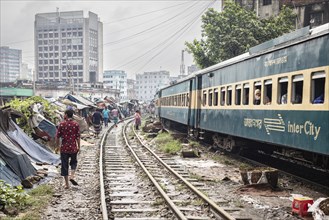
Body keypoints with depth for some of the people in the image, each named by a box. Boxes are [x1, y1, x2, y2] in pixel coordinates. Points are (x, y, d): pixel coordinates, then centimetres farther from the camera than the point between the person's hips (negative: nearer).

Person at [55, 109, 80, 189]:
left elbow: (57, 137, -3)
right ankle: (72, 176, -1)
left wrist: (57, 146, 9)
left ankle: (67, 184, 10)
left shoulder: (61, 124, -5)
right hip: (73, 147, 1)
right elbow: (78, 137, -2)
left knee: (64, 165, 7)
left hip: (64, 148, -1)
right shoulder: (76, 124, -3)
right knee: (73, 162, 22)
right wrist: (78, 146, 8)